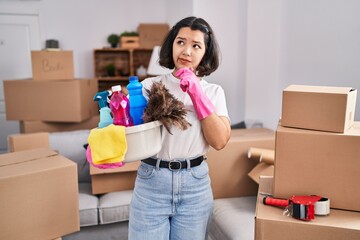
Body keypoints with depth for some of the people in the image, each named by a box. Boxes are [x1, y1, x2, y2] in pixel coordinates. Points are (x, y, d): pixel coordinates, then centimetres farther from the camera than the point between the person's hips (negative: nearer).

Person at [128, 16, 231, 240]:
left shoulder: (213, 91, 5)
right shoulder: (150, 85, 1)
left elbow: (219, 141, -8)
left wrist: (196, 93, -12)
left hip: (195, 183, 1)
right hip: (151, 181, -1)